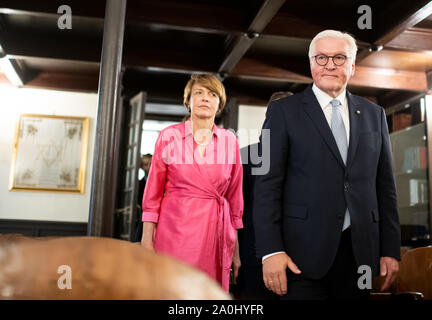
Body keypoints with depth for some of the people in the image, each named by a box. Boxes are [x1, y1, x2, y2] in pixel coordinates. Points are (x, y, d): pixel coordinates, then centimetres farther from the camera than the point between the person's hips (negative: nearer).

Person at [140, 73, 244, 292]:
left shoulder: (229, 141, 5)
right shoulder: (169, 136, 1)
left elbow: (234, 197, 8)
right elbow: (153, 193, 2)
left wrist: (236, 249, 7)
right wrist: (147, 241, -4)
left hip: (216, 234, 2)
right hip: (175, 232, -1)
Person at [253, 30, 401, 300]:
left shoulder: (374, 114, 12)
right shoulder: (284, 111, 1)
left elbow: (385, 186, 11)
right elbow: (267, 184, -5)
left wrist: (391, 249, 7)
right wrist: (270, 250, -12)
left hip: (360, 253, 4)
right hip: (303, 253, -3)